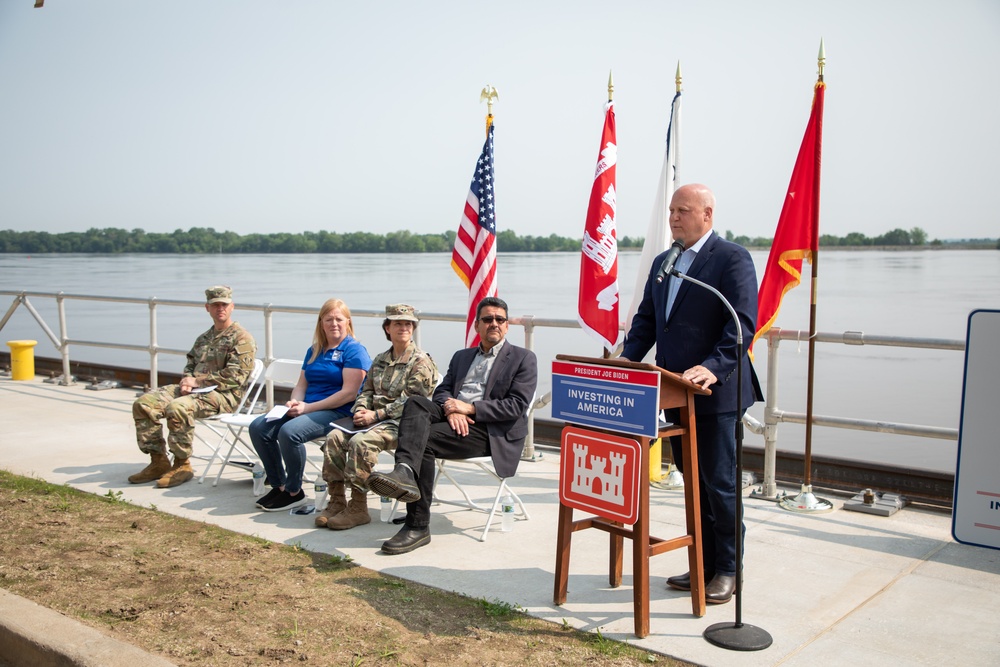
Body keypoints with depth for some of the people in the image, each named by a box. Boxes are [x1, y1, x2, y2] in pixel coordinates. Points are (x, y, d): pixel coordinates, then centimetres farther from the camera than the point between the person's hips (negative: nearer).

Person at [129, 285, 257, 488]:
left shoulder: (242, 338, -3)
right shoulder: (204, 338, 24)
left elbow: (234, 376, -14)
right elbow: (190, 364, 26)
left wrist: (198, 381, -13)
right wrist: (187, 380, 1)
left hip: (224, 394, -8)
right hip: (196, 390, 8)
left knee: (177, 408, -34)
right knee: (144, 404, -7)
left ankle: (182, 465, -15)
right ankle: (158, 461, -1)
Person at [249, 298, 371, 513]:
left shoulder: (354, 350, -5)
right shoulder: (314, 351, 19)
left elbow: (349, 393, -15)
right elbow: (302, 385, 20)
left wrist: (308, 407, -16)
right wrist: (295, 402, -6)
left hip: (339, 413, -8)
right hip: (308, 409, 8)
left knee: (289, 431, -31)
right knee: (258, 427, -9)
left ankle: (294, 492, -11)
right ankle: (279, 485, 3)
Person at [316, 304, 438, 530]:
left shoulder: (421, 362, -4)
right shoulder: (380, 360, 20)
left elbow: (409, 402, -13)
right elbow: (367, 391, 21)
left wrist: (376, 415, -17)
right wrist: (361, 410, -3)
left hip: (401, 423, -7)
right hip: (375, 419, 7)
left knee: (361, 441, -31)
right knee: (335, 437, -15)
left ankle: (358, 508, -22)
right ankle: (337, 501, -10)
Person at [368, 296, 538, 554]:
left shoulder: (523, 358, 8)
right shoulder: (462, 356, 28)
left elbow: (517, 406, -5)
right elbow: (442, 390, 17)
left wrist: (469, 408, -12)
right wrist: (451, 410, -9)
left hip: (491, 431, -5)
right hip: (456, 419, 6)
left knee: (425, 440, -28)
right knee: (416, 403, -27)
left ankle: (418, 526, -29)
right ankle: (404, 471, -50)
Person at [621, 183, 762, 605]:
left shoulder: (732, 258, -8)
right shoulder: (662, 263, 15)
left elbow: (743, 322, -17)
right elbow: (646, 319, 18)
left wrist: (713, 367, -28)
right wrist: (628, 359, 3)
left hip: (716, 393, -7)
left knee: (719, 483, 1)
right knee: (694, 483, 15)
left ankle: (727, 570, 17)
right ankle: (704, 564, 28)